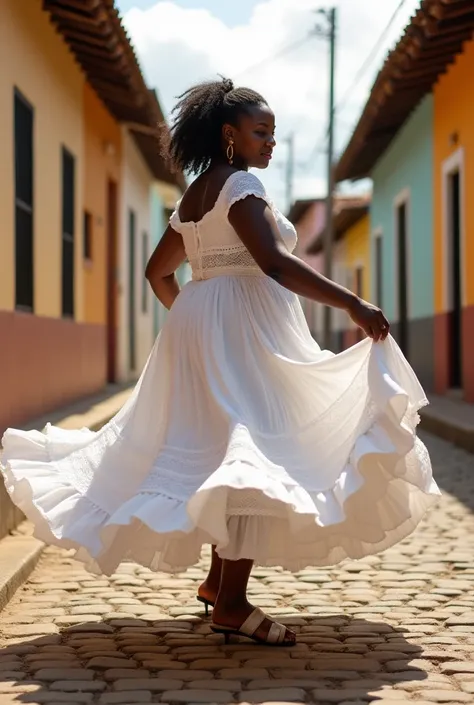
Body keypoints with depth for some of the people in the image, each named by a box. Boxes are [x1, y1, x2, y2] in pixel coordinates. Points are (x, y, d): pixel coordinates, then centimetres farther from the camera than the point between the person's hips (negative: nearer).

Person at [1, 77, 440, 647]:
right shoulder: (241, 184, -10)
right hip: (244, 327, -10)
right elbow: (273, 262, -24)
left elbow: (157, 272, 26)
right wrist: (352, 304, -26)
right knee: (256, 453, -11)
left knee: (222, 450, 16)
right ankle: (231, 604, -14)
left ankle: (217, 579, 20)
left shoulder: (193, 197, 18)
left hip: (199, 325, 10)